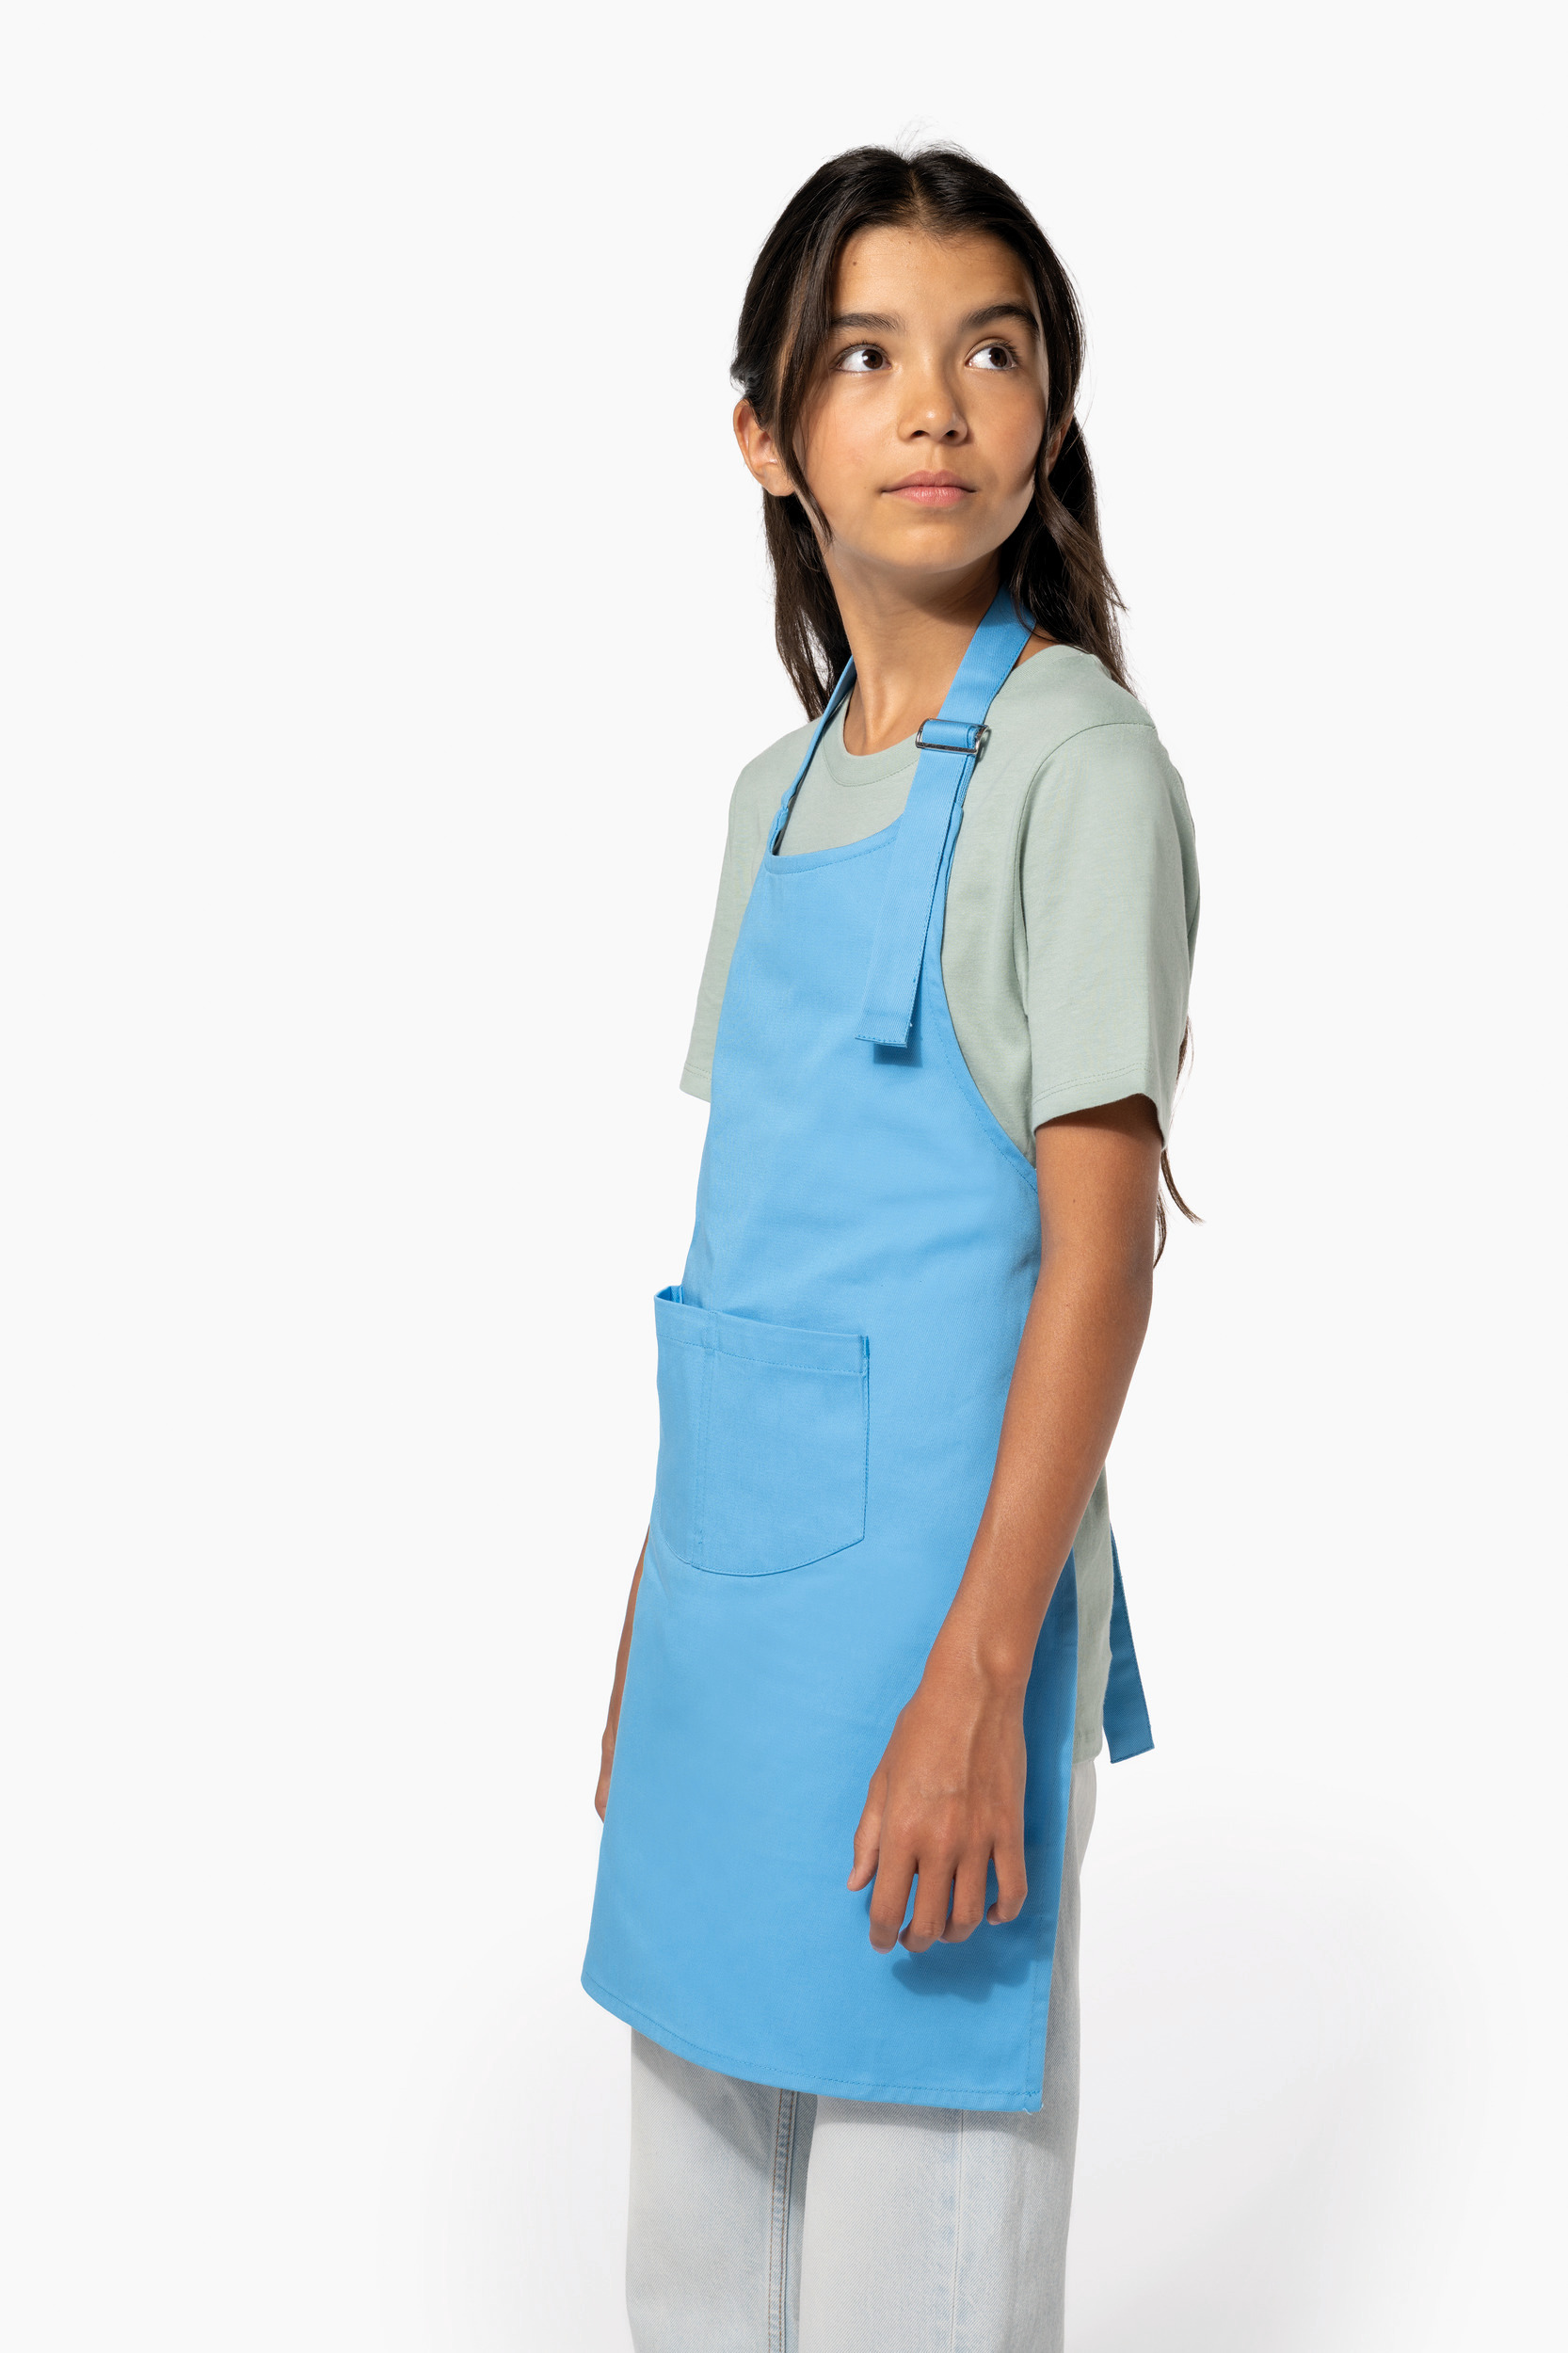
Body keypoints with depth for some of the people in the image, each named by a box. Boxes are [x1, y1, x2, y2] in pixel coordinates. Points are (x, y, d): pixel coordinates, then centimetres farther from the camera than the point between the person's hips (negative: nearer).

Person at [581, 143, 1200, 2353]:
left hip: (938, 1570, -7)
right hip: (730, 1579, 7)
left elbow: (1101, 1240, -14)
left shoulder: (1076, 761, -8)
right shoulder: (779, 794, 13)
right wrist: (651, 1623, 15)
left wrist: (979, 1679, -19)